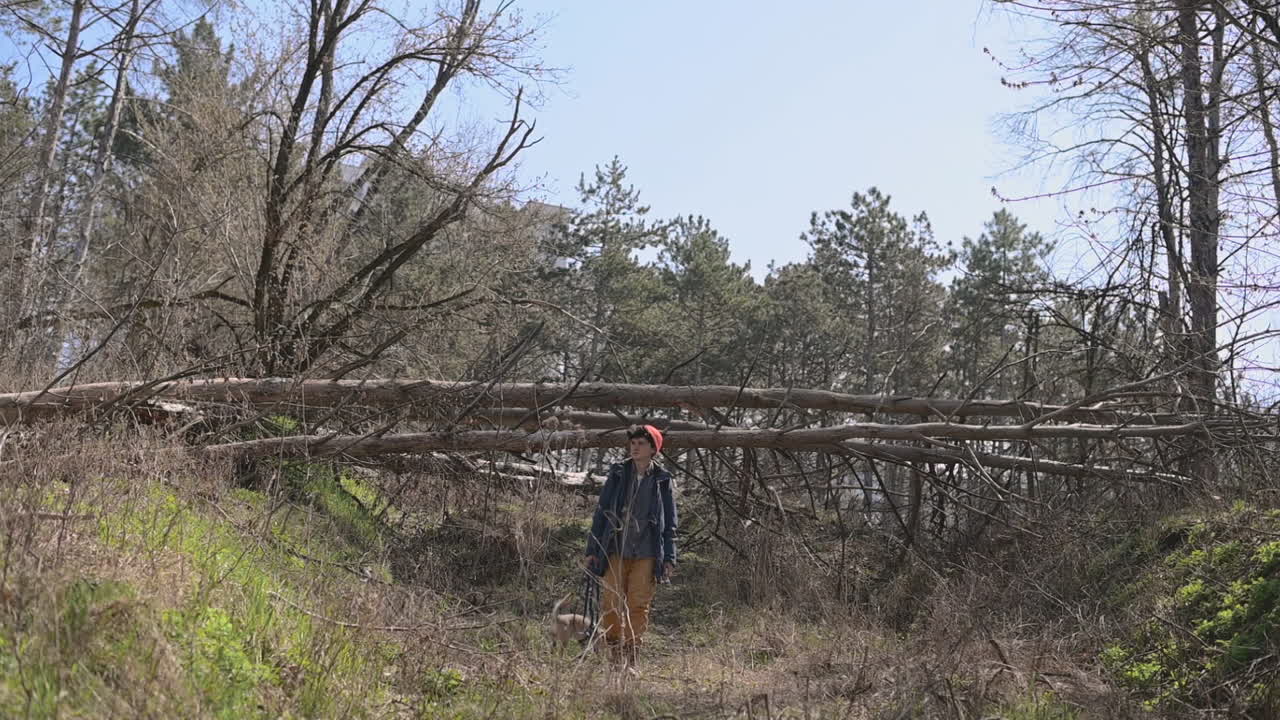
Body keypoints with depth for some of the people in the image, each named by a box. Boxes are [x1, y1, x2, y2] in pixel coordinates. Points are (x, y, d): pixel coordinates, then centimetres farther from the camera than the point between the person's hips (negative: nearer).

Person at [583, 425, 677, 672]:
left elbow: (670, 522, 9)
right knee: (610, 603, -4)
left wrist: (669, 557, 2)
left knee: (638, 606, -2)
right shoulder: (618, 474, 6)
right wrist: (592, 549, 3)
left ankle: (630, 660, 9)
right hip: (615, 551, 1)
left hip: (646, 555, 0)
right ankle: (614, 653, 15)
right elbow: (601, 511, 8)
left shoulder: (662, 480, 6)